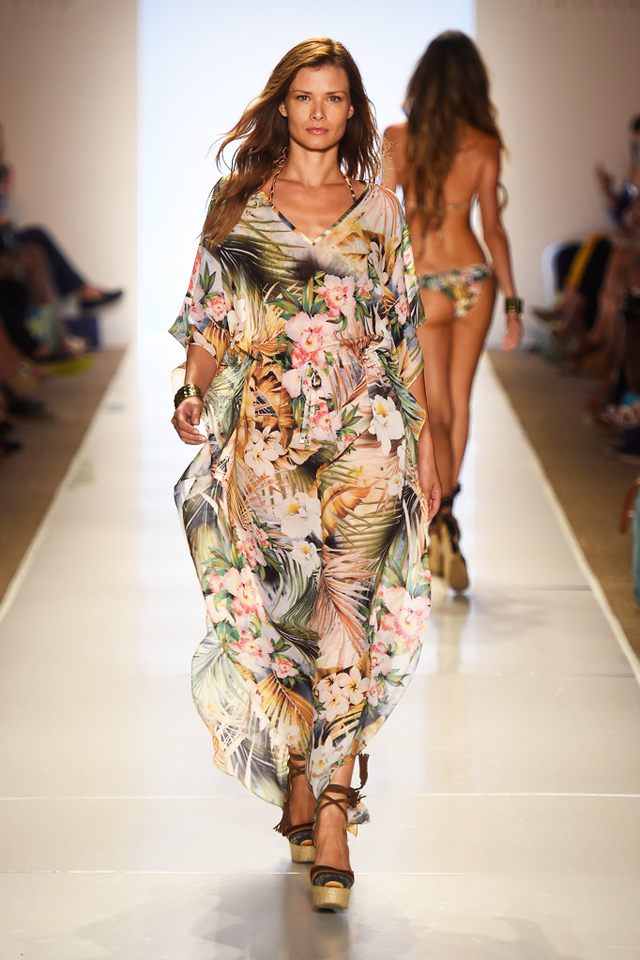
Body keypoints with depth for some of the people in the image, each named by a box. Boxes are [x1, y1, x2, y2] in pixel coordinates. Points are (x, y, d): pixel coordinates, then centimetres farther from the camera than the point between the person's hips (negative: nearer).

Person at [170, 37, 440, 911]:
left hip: (363, 431, 0)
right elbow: (209, 314, 9)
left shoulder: (379, 211, 10)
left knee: (348, 617, -11)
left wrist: (424, 437, 8)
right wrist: (194, 395, -8)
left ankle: (330, 813, -11)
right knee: (276, 613, 1)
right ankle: (298, 788, 18)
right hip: (263, 436, 1)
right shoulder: (238, 201, 9)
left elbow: (405, 333, 12)